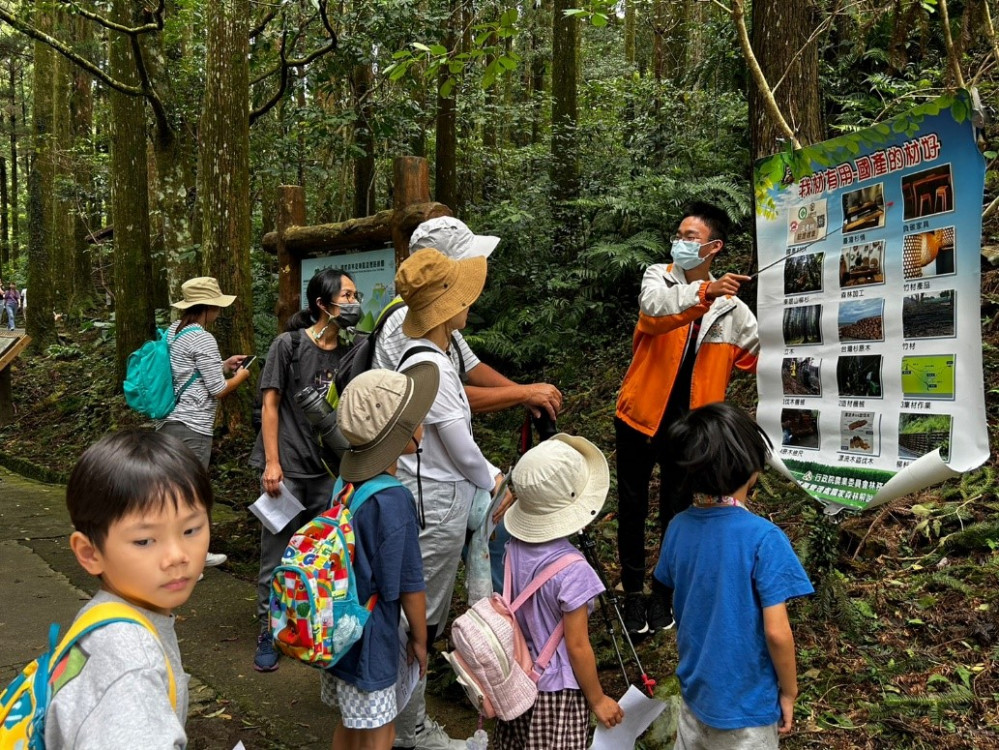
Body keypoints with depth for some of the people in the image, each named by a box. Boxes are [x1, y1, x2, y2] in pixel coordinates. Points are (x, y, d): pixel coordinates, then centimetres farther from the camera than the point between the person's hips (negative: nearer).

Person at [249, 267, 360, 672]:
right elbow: (270, 404, -6)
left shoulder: (348, 354, 6)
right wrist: (272, 463, -11)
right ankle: (268, 635, 19)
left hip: (328, 471, 4)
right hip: (288, 468, -4)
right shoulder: (289, 345, -6)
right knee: (277, 556, 4)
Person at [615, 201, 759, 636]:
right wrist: (704, 291, -44)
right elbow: (653, 310, -28)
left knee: (676, 512, 11)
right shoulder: (658, 277, -5)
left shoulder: (731, 307, 0)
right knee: (633, 507, 10)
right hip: (640, 415, -1)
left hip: (688, 425, 1)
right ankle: (633, 592, 27)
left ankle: (665, 592, 31)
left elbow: (761, 356, 4)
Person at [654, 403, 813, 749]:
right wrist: (789, 691, -7)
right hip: (746, 704, -5)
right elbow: (776, 632, -22)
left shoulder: (678, 527, -9)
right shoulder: (763, 538, -26)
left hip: (695, 690, 5)